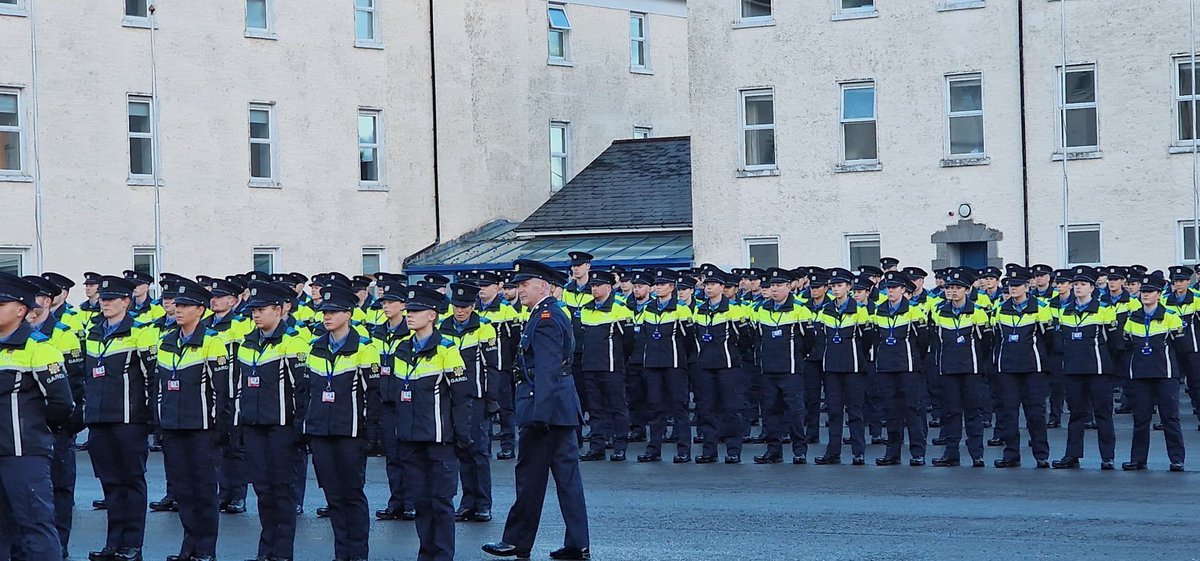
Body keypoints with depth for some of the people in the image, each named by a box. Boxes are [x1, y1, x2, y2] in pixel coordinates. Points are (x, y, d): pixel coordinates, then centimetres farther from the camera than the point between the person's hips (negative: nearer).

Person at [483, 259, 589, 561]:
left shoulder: (545, 319, -15)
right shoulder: (554, 315, 17)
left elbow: (546, 370, -22)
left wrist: (538, 413, -24)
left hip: (545, 407, -10)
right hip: (563, 409, 10)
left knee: (530, 474, -1)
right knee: (566, 473, 7)